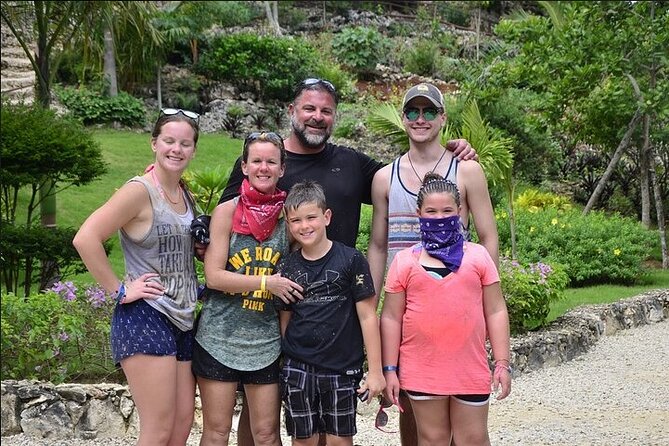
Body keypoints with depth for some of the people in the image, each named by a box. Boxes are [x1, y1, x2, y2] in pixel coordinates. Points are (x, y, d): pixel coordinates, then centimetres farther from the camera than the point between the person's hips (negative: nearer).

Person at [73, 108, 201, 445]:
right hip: (145, 317, -8)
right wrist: (118, 290, -17)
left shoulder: (185, 194, 12)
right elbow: (85, 239, -22)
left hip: (183, 320, 8)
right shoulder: (140, 190, -13)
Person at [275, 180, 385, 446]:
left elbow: (367, 316, -6)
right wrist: (288, 358, 7)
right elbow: (285, 320, 11)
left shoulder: (351, 260, -7)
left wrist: (375, 370, -7)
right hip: (298, 370, 3)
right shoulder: (287, 268, 4)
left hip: (342, 369, -3)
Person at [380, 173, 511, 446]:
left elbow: (495, 311, 4)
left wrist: (502, 363, -1)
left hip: (471, 370, 0)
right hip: (421, 371, 0)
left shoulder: (477, 255, 4)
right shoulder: (405, 261, 3)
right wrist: (390, 369, 0)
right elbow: (391, 318, 3)